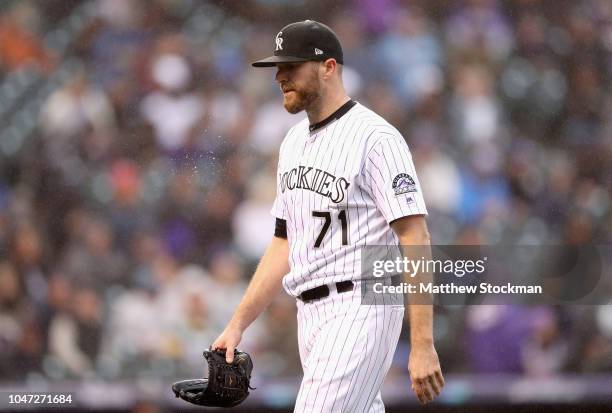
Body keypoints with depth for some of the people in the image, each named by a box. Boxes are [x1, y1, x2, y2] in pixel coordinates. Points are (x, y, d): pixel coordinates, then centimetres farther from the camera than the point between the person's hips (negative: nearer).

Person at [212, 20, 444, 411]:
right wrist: (238, 325, 15)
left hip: (359, 309, -9)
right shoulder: (295, 142, 16)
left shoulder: (375, 137, -11)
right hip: (311, 316, 9)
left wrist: (422, 345, -22)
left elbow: (416, 239, -16)